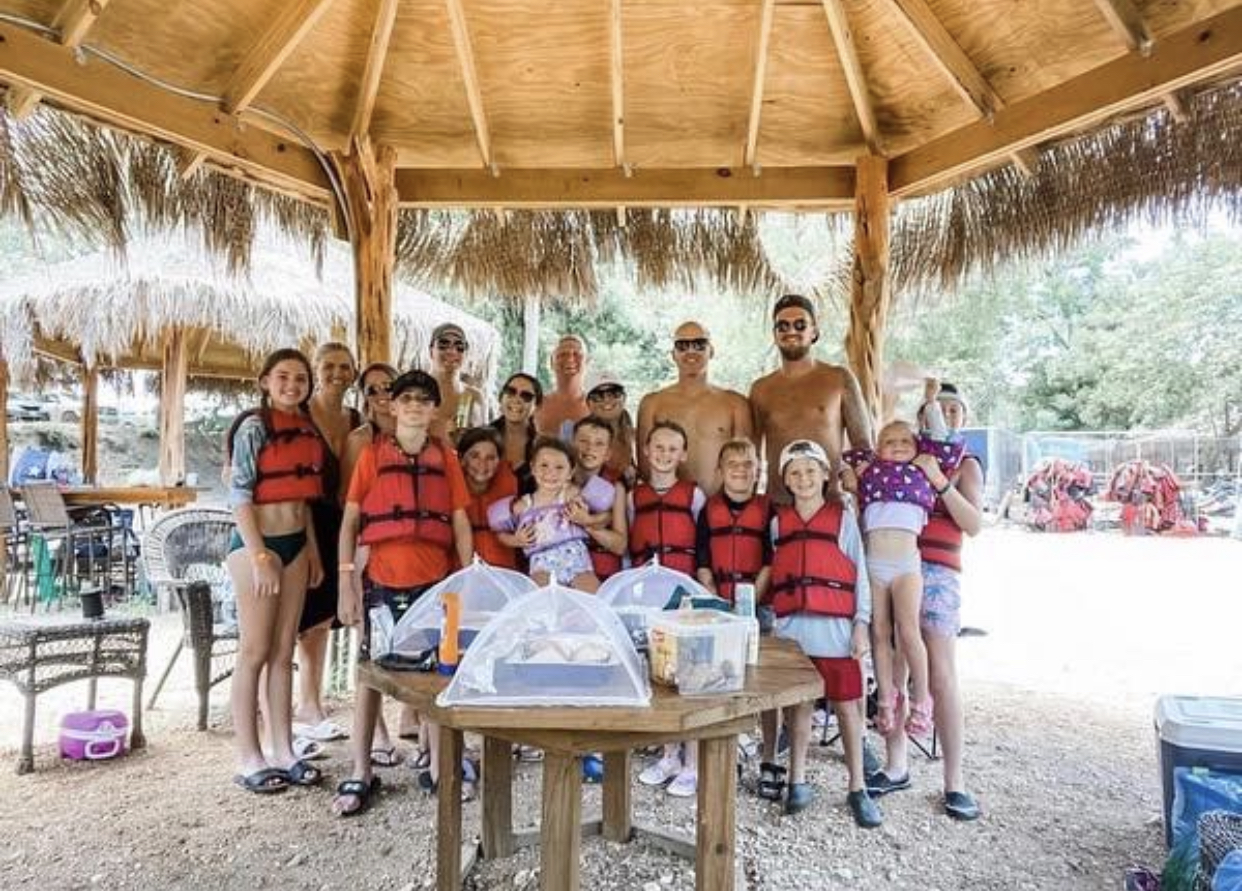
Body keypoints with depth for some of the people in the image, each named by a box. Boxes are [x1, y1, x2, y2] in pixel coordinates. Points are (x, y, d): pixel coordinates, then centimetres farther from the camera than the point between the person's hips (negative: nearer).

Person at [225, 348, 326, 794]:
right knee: (254, 652, 0)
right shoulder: (254, 426, -8)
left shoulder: (307, 430, 11)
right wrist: (259, 555, -19)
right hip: (257, 542, -7)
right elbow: (239, 495, -13)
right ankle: (249, 758, 11)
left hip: (296, 543, 7)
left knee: (284, 653, 11)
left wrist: (313, 550, 14)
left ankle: (283, 751, 19)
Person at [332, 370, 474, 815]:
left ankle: (437, 768, 22)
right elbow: (350, 521, 2)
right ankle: (361, 774, 17)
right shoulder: (372, 454, 2)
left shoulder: (445, 458, 6)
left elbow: (460, 523, 7)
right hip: (382, 580, -1)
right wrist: (346, 584, -3)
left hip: (435, 580, 2)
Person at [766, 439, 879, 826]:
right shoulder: (778, 522, 10)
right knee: (798, 704, 9)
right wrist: (772, 617, 5)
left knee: (847, 705, 4)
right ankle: (798, 782, 20)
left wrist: (861, 624, -3)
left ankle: (858, 789, 16)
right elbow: (776, 575, 12)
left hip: (834, 626, -2)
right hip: (790, 625, 2)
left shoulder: (842, 516, 3)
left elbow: (859, 574, 2)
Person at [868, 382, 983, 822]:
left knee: (941, 677, -6)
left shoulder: (964, 464, 9)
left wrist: (940, 482, -14)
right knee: (892, 671, 5)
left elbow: (974, 524, -3)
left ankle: (954, 781, 4)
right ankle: (897, 766, 18)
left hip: (936, 572, -3)